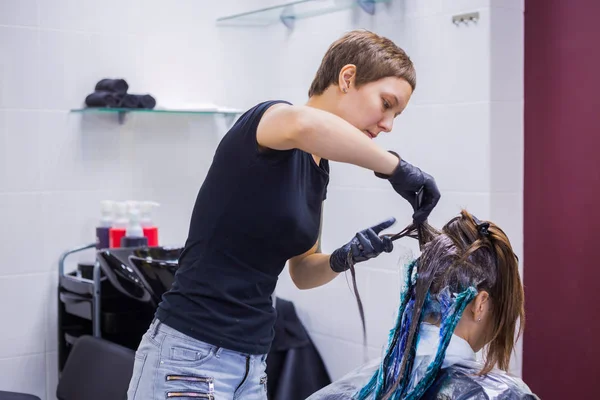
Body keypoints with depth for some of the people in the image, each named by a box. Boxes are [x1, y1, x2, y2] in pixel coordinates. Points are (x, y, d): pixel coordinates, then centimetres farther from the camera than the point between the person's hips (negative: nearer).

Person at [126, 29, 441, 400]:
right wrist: (396, 168, -27)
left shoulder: (318, 169, 10)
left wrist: (342, 259, -4)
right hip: (191, 357, -8)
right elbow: (305, 124, -39)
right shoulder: (271, 120, -13)